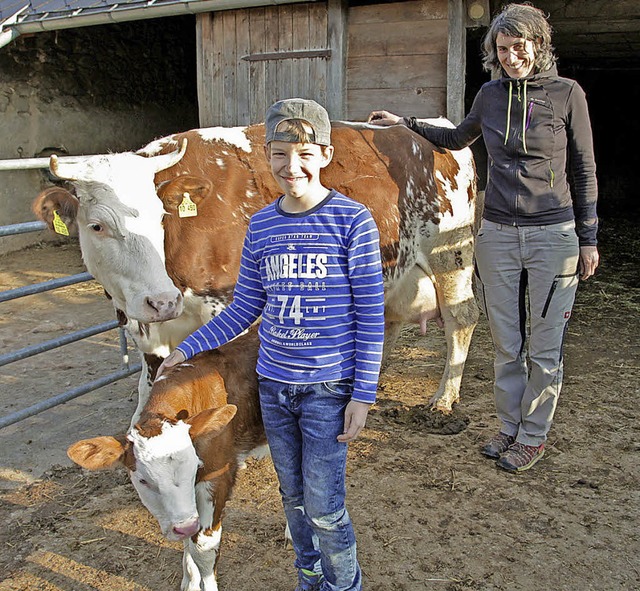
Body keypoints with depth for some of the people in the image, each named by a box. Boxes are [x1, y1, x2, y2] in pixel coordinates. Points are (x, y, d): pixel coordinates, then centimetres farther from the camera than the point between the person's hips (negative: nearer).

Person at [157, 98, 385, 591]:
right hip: (273, 386, 5)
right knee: (294, 498, 18)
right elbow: (244, 309, 10)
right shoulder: (261, 226, 2)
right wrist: (188, 348, 9)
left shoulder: (353, 221, -11)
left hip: (329, 387, -4)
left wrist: (363, 395, -11)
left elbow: (372, 315, -9)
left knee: (324, 507, 2)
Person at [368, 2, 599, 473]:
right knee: (506, 343, 12)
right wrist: (406, 124, 21)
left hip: (553, 235, -3)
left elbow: (584, 171, 1)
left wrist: (588, 238, 0)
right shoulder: (490, 95, 6)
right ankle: (510, 428, 30)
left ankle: (533, 436, 23)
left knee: (545, 345, 6)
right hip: (497, 234, 3)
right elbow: (457, 139, 26)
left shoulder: (567, 94, -4)